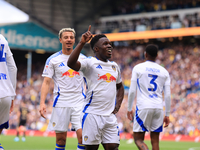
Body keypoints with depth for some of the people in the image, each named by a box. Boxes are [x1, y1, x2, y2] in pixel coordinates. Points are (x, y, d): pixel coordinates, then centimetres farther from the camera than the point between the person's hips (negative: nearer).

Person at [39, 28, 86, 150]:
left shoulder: (83, 58, 9)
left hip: (79, 103, 1)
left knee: (83, 136, -13)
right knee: (60, 139, 2)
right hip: (61, 103, -1)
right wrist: (42, 102, -10)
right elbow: (46, 82, 0)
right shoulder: (53, 60, 3)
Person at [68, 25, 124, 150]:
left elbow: (120, 86, 31)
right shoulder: (90, 63, -5)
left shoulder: (114, 66, 16)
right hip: (93, 114, -6)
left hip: (110, 116, 6)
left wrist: (118, 105, 16)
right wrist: (82, 43, -31)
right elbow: (71, 63, -25)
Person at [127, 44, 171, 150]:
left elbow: (132, 91, -2)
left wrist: (129, 109, 7)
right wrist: (167, 115, 13)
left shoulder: (138, 68, 2)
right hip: (158, 108, 3)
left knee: (138, 138, 2)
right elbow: (167, 96, 8)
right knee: (155, 140, 9)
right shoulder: (164, 72, 10)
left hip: (143, 107, -3)